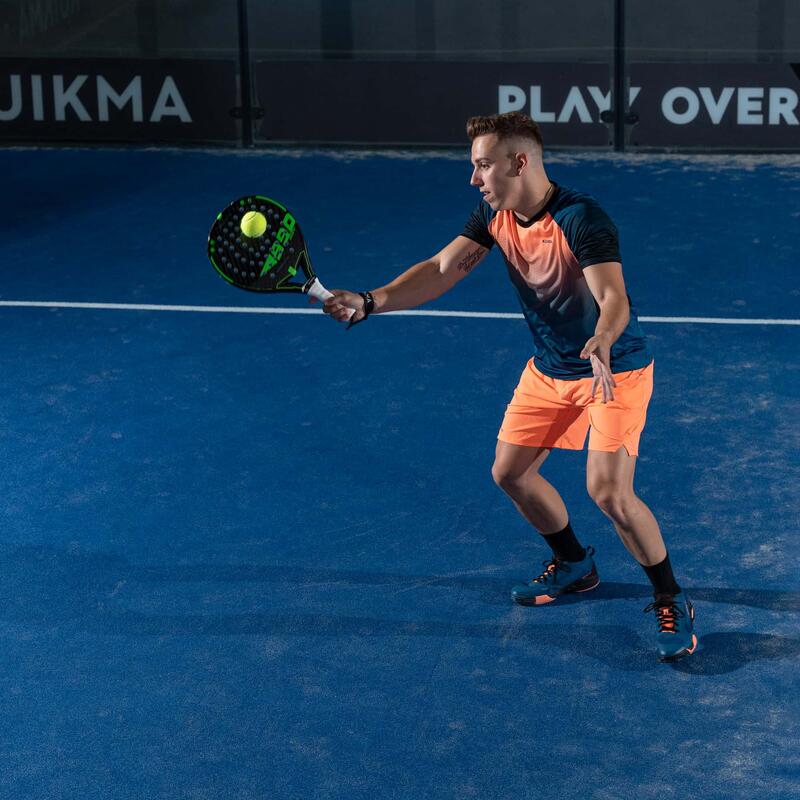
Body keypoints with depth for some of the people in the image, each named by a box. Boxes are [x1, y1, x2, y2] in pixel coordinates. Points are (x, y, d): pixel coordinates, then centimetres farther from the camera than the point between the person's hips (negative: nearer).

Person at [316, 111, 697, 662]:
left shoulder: (582, 219, -29)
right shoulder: (494, 215, -6)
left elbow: (614, 299, -40)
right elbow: (442, 270, -10)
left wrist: (600, 345, -62)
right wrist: (370, 302, -23)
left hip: (615, 368, -8)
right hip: (548, 369, 8)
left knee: (609, 491, -19)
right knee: (511, 472, 10)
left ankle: (672, 602, 2)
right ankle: (575, 565, 35)